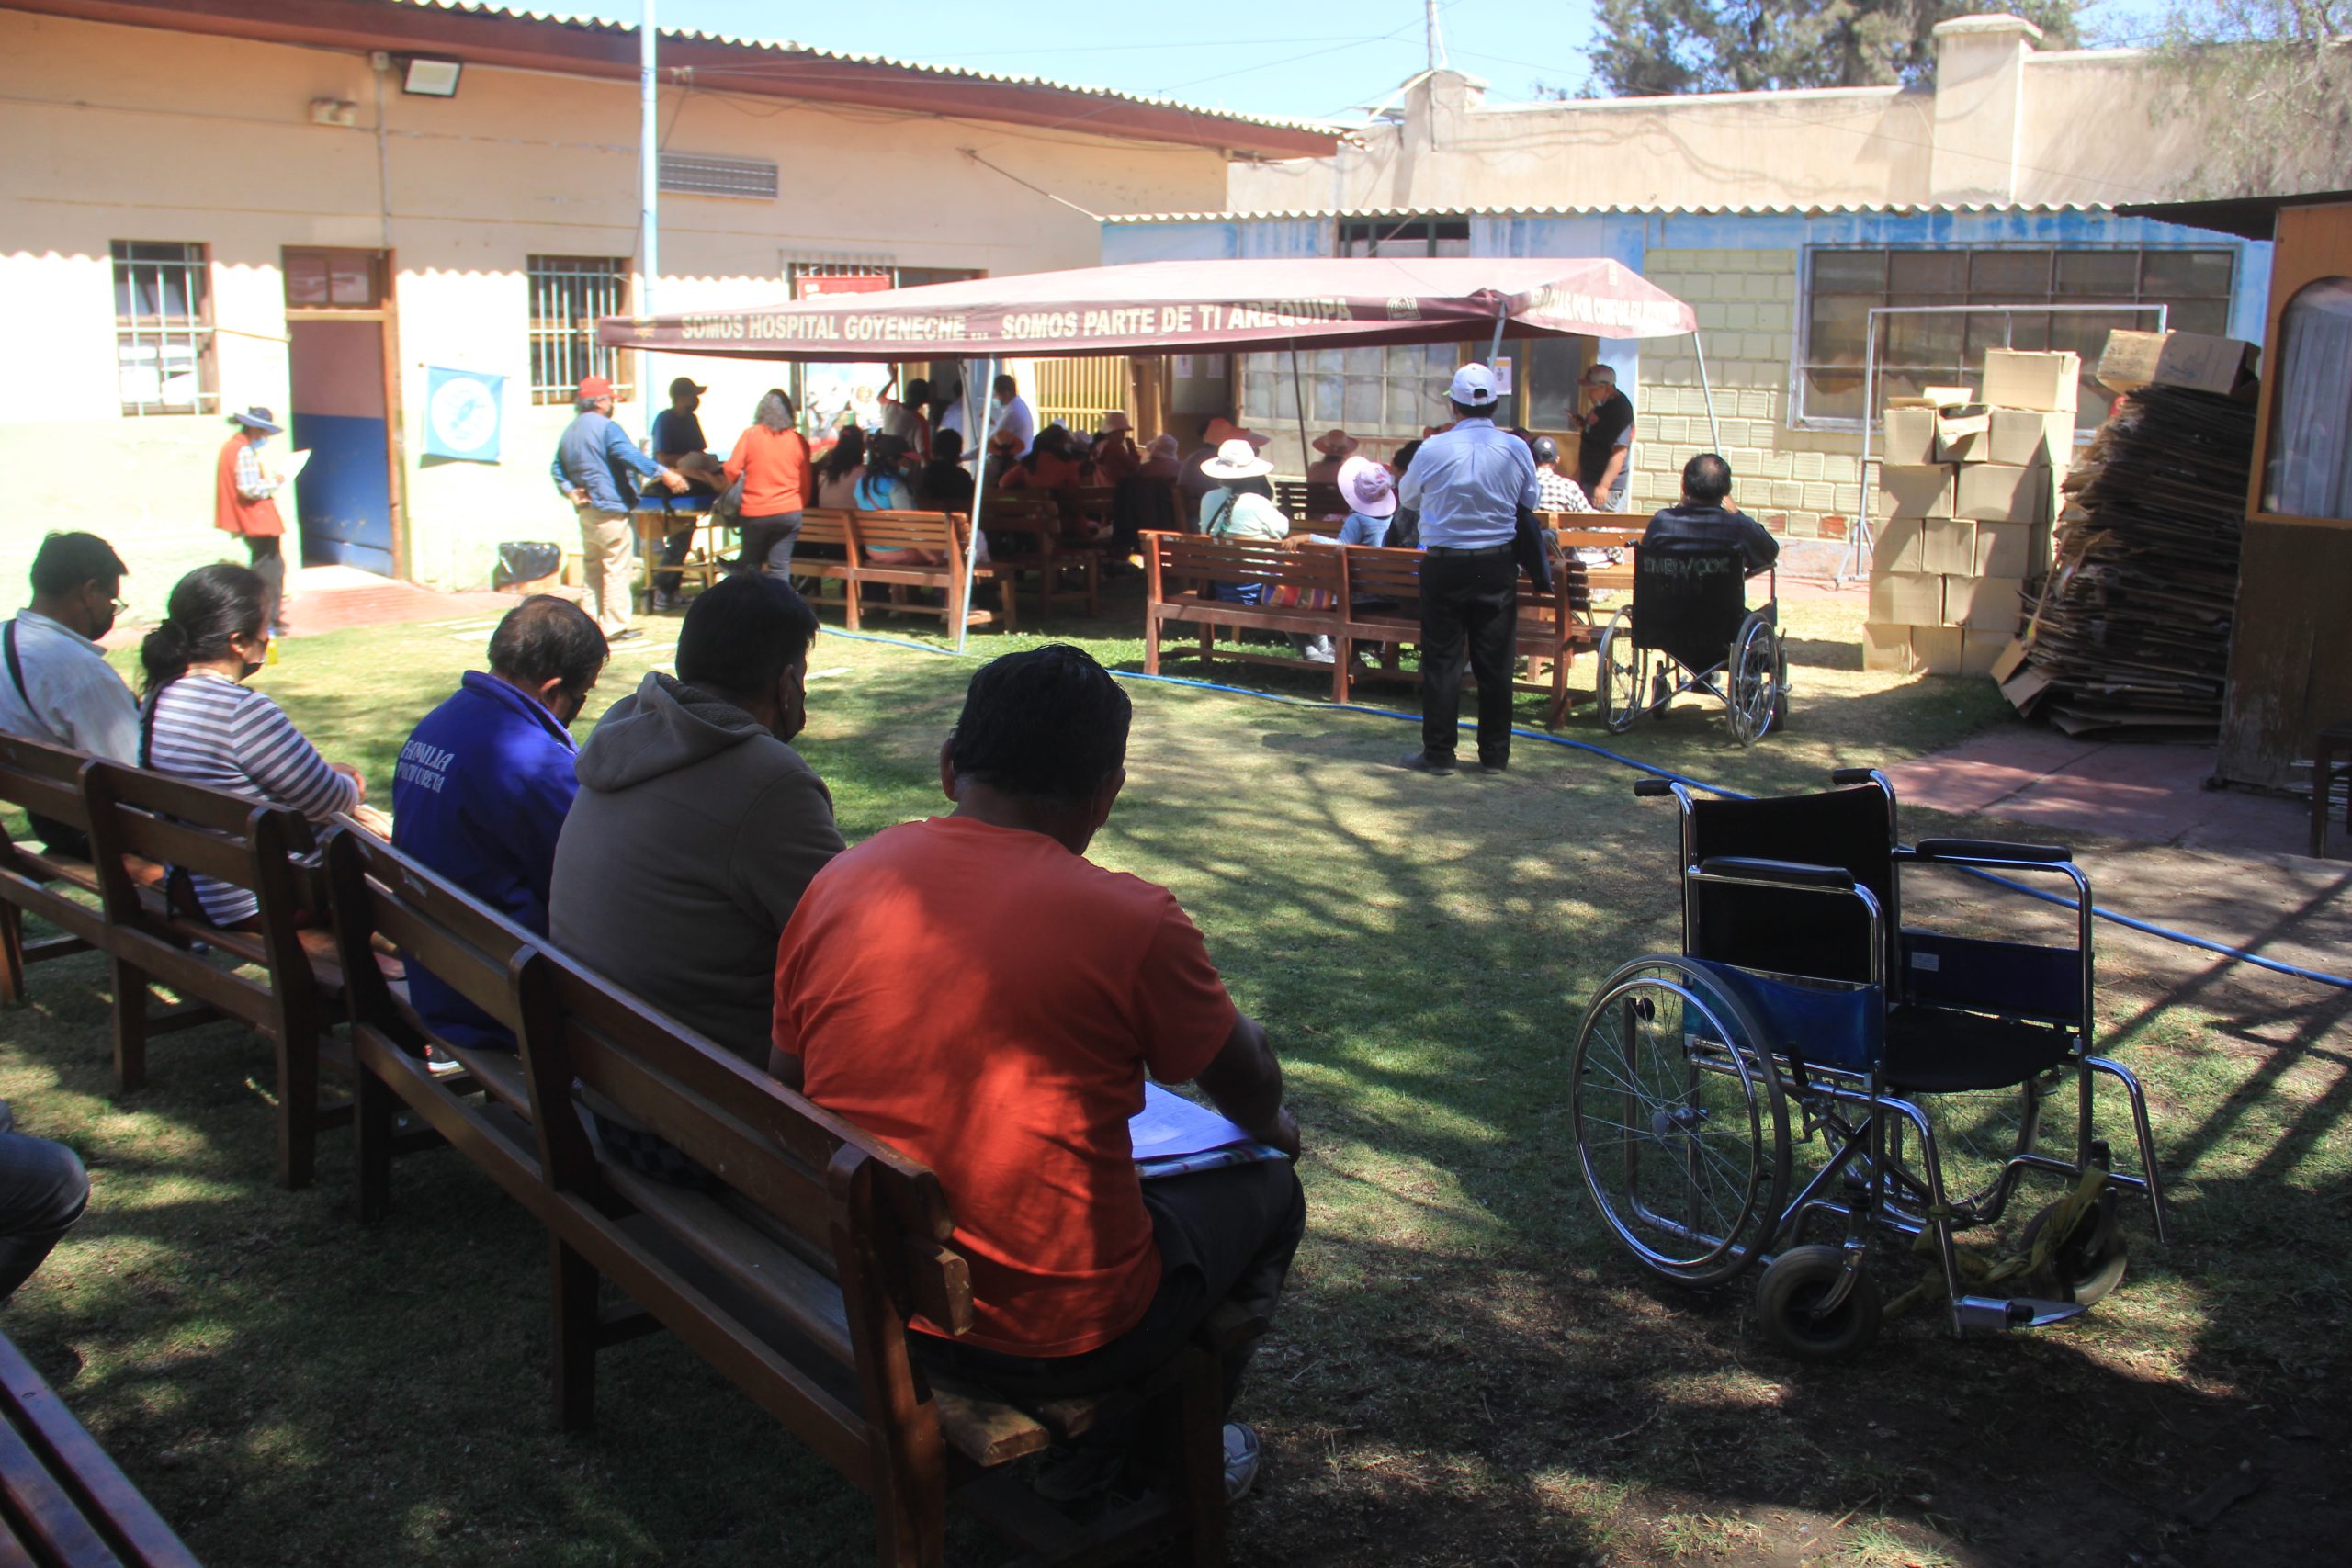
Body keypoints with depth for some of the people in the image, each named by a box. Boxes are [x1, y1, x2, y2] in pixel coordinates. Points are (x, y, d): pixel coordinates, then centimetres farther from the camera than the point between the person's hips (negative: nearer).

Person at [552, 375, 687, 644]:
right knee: (616, 567, -4)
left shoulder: (569, 431, 14)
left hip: (586, 511, 9)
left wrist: (570, 491, 7)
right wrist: (664, 474, -28)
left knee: (593, 568, 15)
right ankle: (615, 625, -3)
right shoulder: (606, 427, -13)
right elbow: (632, 457, -25)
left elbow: (557, 469, 19)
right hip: (609, 510, -9)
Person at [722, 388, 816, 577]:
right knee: (780, 567, 1)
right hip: (789, 512, 1)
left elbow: (731, 470, -7)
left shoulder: (750, 435, -3)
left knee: (749, 567, 14)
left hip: (754, 513, -1)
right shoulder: (798, 440, 3)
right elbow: (807, 482, 5)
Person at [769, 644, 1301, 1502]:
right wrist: (1270, 1130, 23)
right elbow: (1250, 1092, -1)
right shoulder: (1129, 922, -19)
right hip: (1061, 1341, -6)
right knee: (1267, 1188, 21)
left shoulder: (837, 884, -6)